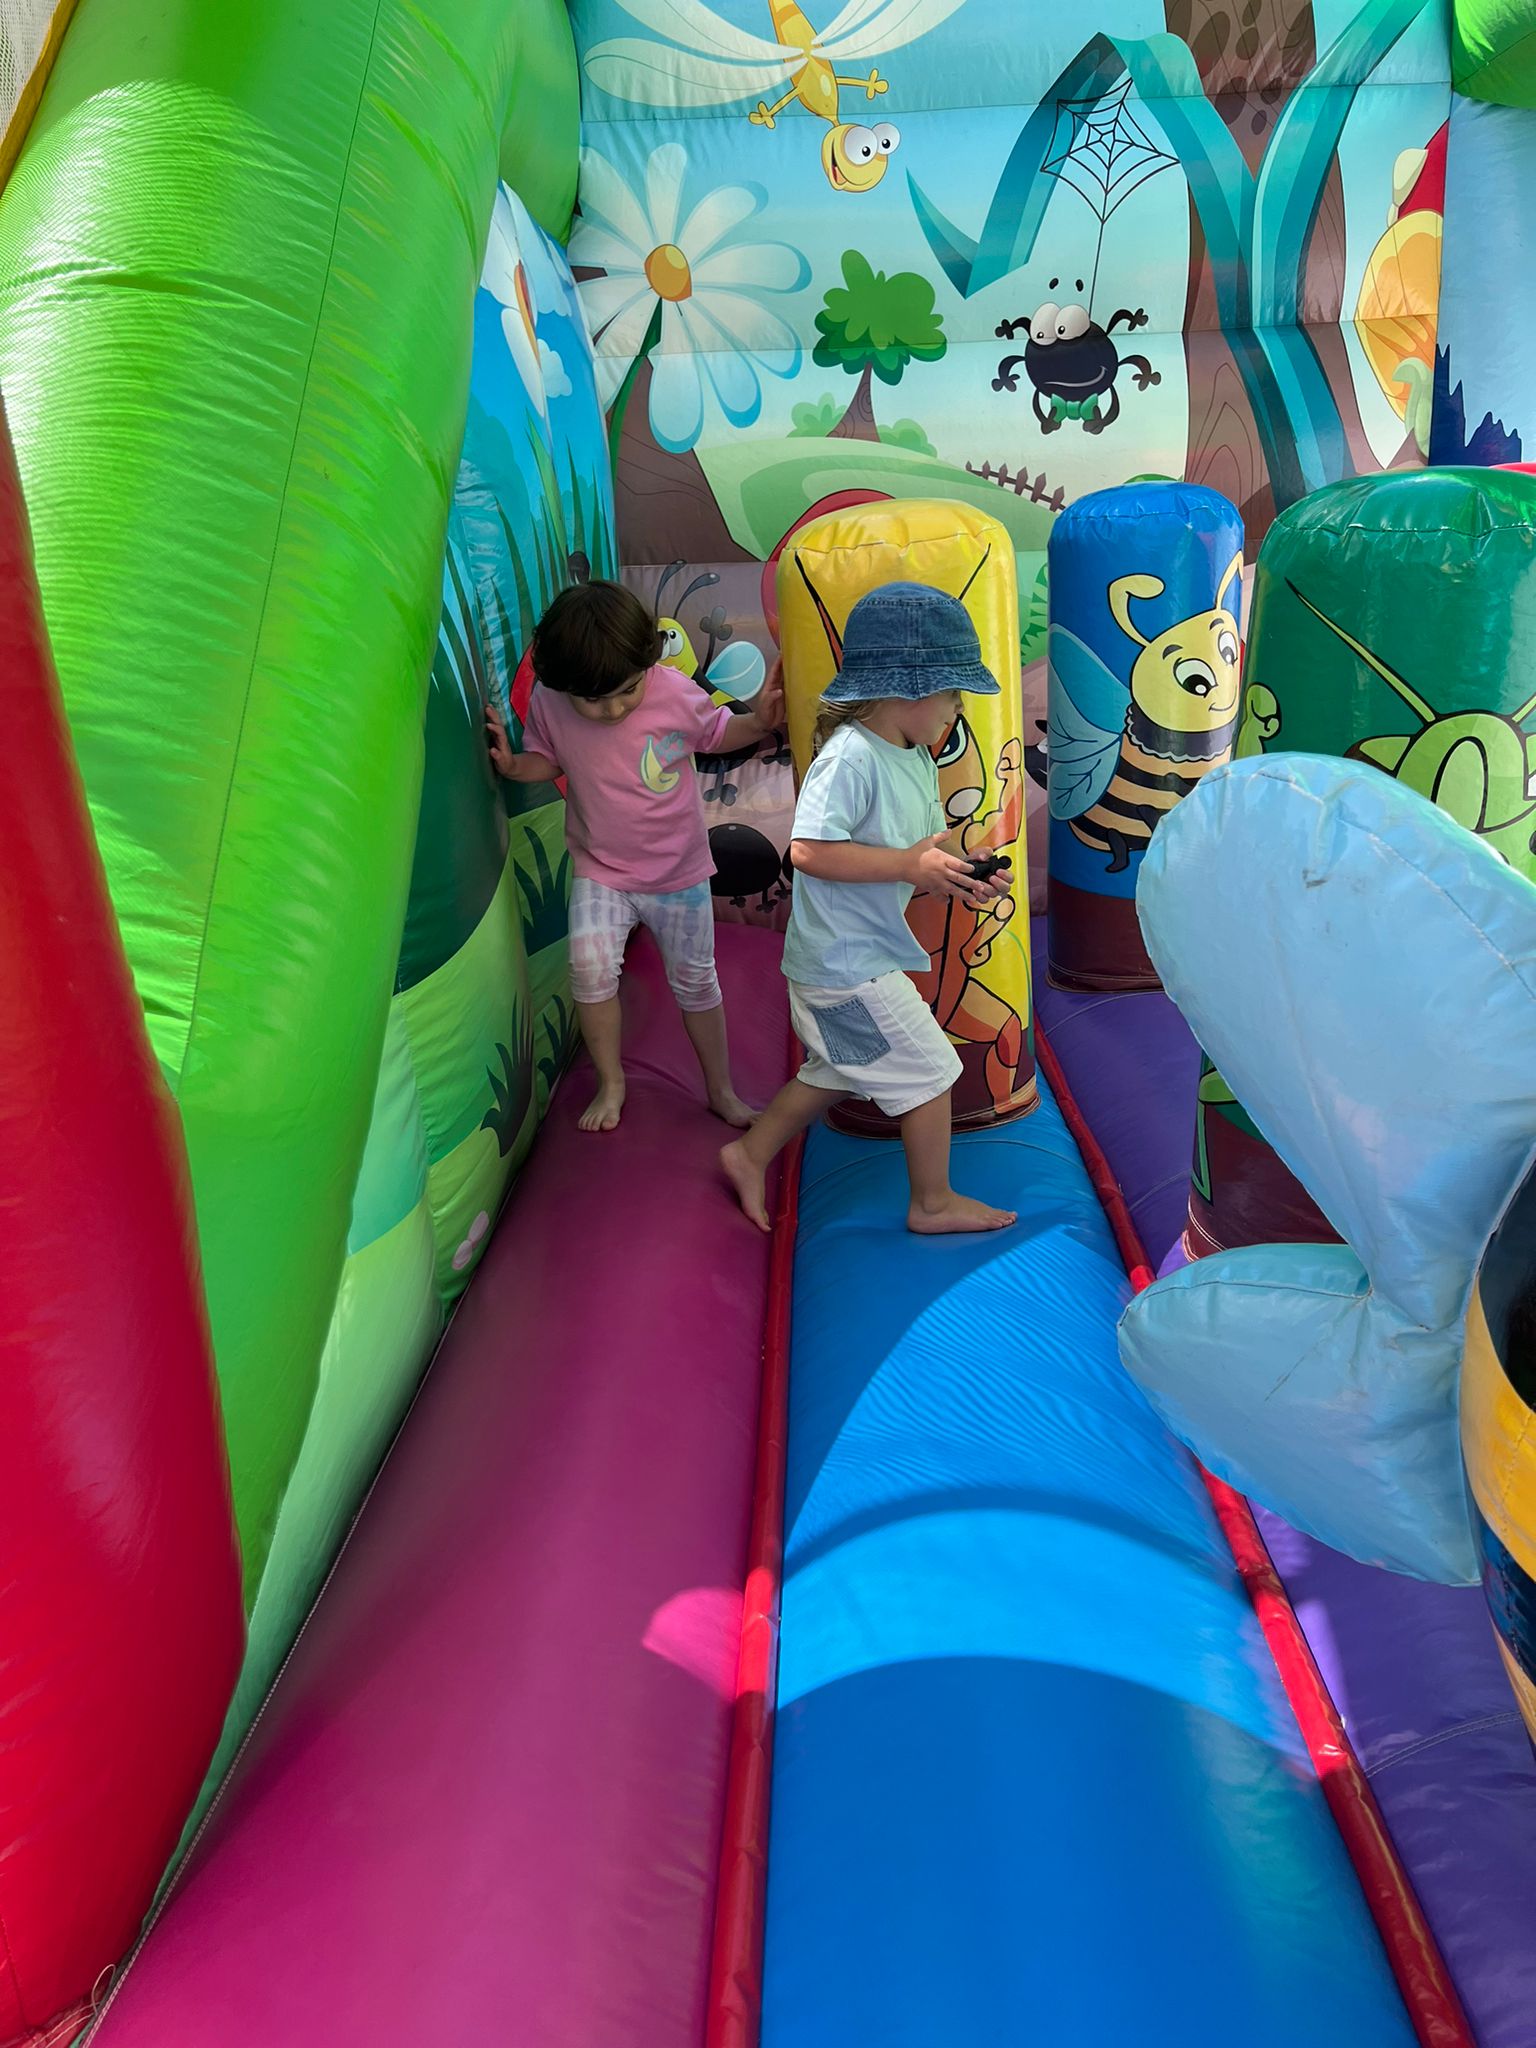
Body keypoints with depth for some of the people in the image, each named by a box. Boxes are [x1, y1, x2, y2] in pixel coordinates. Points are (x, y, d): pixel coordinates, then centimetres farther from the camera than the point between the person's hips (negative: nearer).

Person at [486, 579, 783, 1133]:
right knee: (590, 967, -20)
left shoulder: (677, 694, -18)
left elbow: (718, 735, 0)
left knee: (695, 982, 10)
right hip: (600, 871, 1)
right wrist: (515, 765, -17)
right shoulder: (548, 704, -14)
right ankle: (610, 1082, 4)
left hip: (679, 873, 0)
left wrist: (758, 719, -19)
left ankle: (721, 1090, 30)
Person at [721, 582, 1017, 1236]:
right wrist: (908, 864, -28)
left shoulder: (918, 760, 9)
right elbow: (810, 850, -29)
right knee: (928, 1071, 2)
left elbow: (921, 852, 17)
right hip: (849, 966, -10)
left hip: (838, 959, 10)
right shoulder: (849, 757, -22)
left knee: (835, 1072, 24)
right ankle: (933, 1202, 19)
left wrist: (959, 876, -3)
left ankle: (750, 1155, 37)